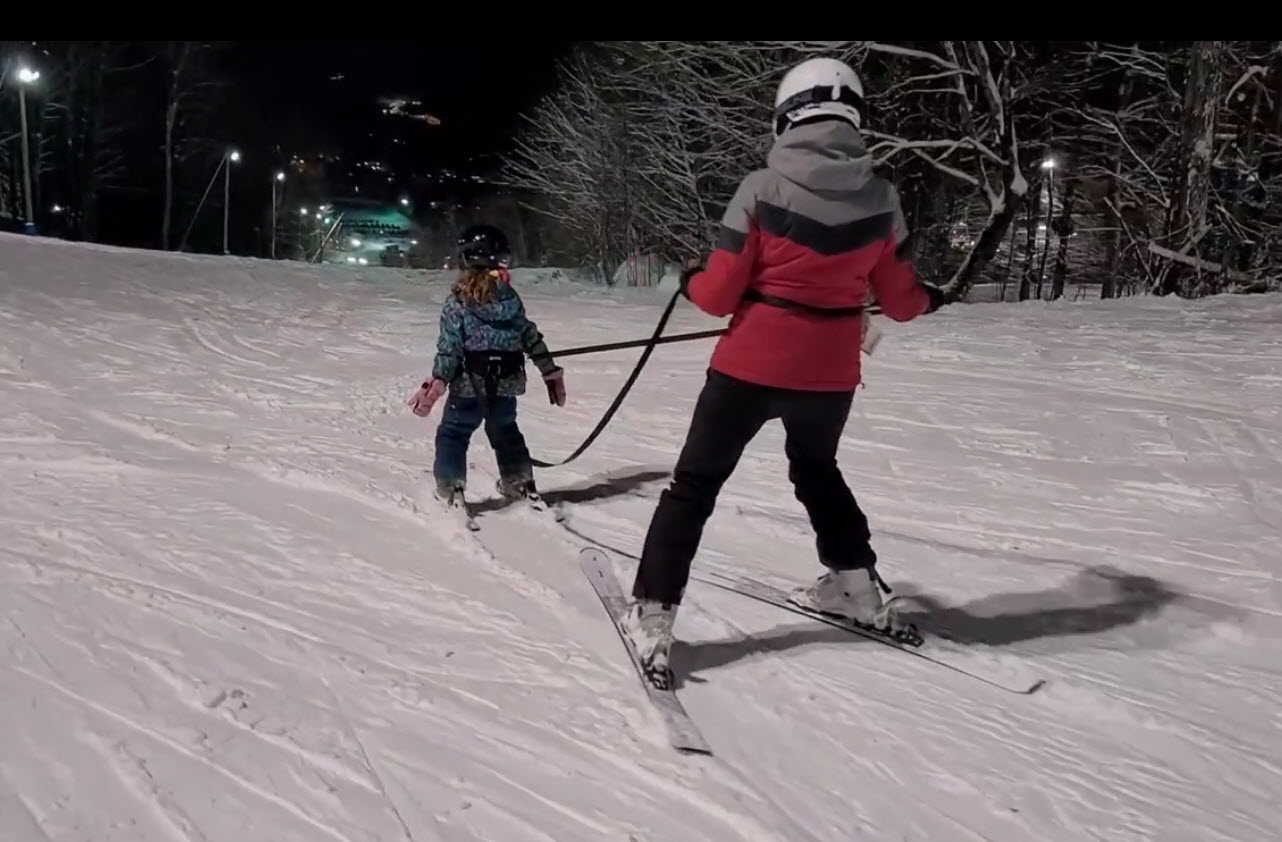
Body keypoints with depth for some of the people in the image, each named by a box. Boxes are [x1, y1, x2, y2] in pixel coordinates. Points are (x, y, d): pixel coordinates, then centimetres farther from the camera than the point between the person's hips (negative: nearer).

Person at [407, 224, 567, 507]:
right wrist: (550, 370, 12)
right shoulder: (509, 296, 2)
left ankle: (450, 491, 5)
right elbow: (530, 335, 6)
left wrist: (437, 382, -11)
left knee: (452, 434, 10)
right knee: (506, 431, 23)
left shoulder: (457, 301, -11)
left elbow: (449, 346, -14)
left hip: (470, 383, -4)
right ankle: (521, 485, 30)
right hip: (506, 382, 5)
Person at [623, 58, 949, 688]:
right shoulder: (882, 199, -3)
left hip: (752, 367, -3)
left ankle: (651, 623, 6)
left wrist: (689, 282, 12)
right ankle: (856, 586, 38)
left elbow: (720, 294, -10)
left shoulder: (762, 189, -12)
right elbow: (898, 301, 5)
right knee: (816, 469, 30)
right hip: (830, 374, 3)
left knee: (696, 483, 9)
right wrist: (929, 300, 28)